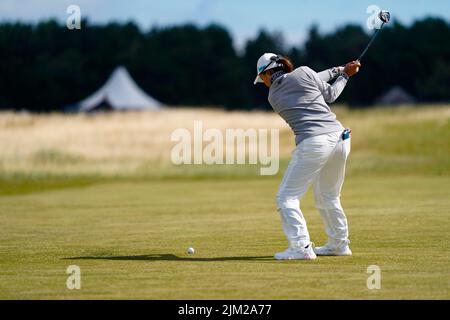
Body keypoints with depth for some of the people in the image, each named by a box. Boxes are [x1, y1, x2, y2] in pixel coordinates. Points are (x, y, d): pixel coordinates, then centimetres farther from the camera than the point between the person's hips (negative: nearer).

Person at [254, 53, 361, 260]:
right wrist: (344, 75, 29)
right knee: (329, 196, 22)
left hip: (313, 143, -4)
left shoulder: (273, 97, 11)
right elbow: (330, 94, 15)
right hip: (339, 136, 4)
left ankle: (301, 247, -11)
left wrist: (337, 71, 27)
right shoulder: (303, 73, 8)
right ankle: (339, 244, 29)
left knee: (287, 197, 3)